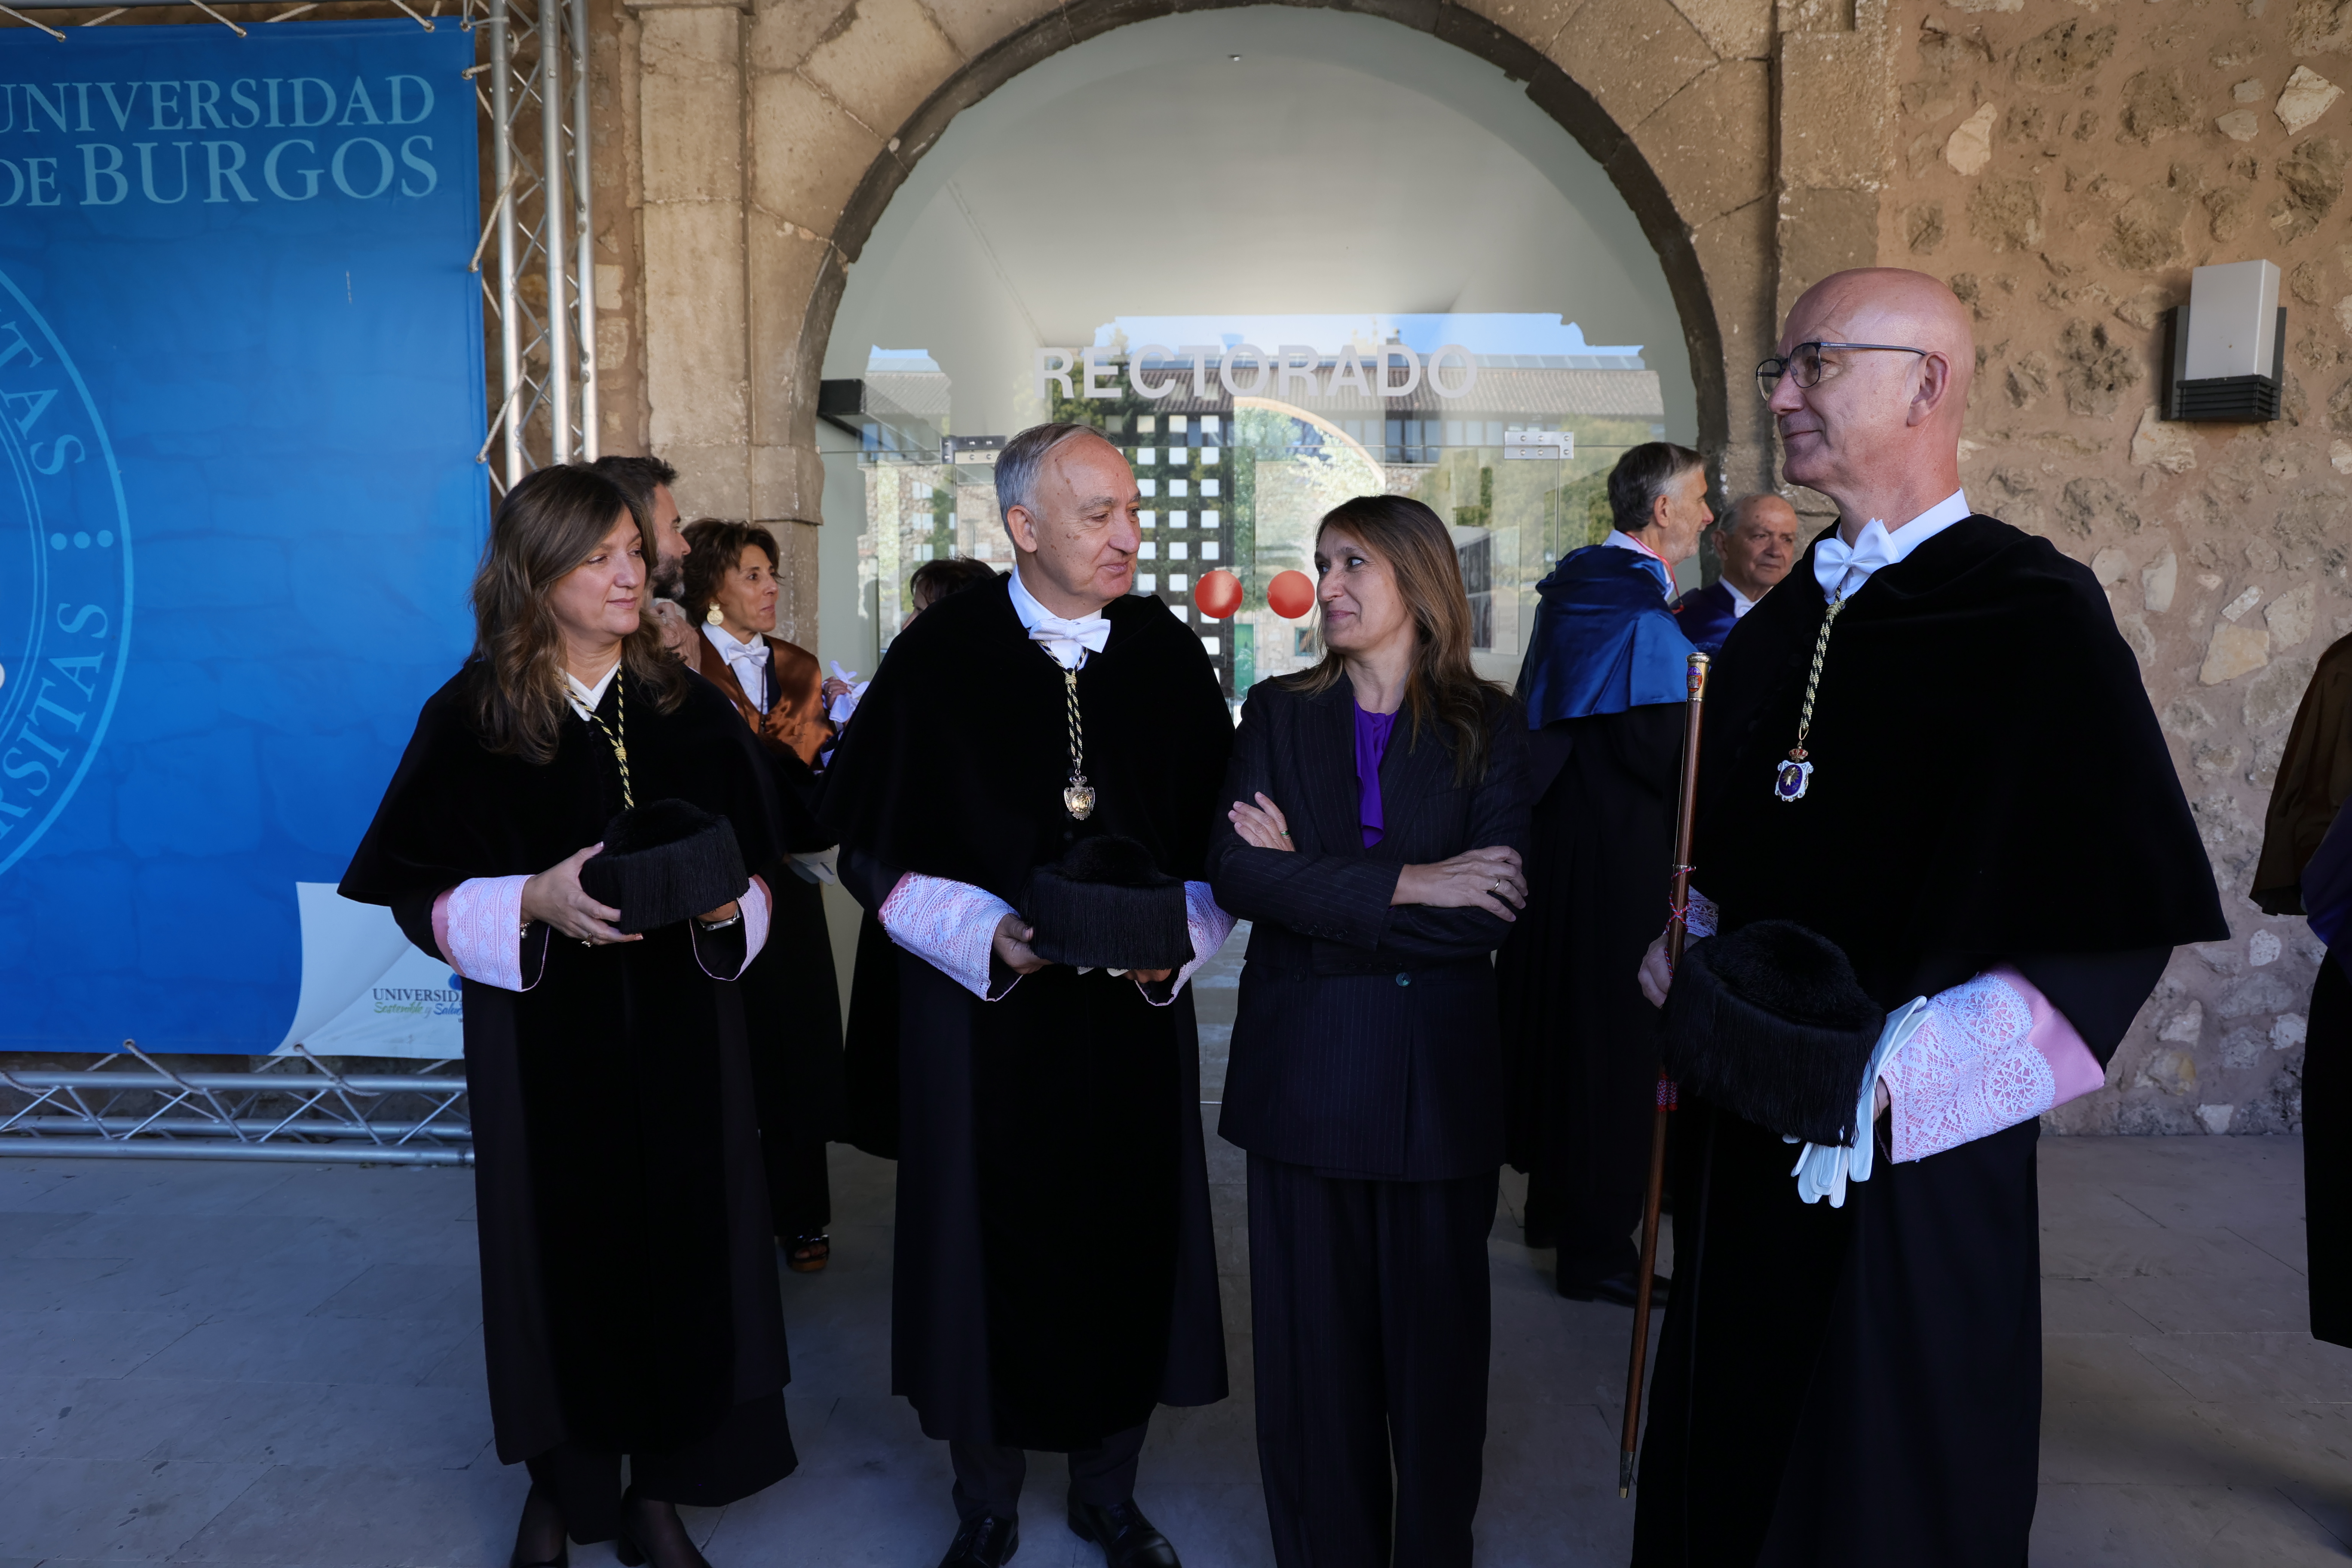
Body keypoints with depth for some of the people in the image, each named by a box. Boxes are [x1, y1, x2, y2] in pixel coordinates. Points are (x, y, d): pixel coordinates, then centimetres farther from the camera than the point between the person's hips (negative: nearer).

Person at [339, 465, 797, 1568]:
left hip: (681, 1034, 2)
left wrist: (724, 903, -16)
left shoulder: (689, 711, 2)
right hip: (543, 1042, -1)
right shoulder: (470, 720, -4)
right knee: (562, 1250, 8)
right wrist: (534, 901, -21)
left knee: (679, 1241, 5)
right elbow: (425, 897, -3)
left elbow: (757, 875, 6)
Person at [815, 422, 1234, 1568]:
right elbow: (873, 845, -4)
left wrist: (1176, 940, -12)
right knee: (989, 1253, 9)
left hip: (1133, 1014, 2)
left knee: (1126, 1245, 11)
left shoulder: (1168, 655, 0)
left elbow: (1217, 841, 5)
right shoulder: (940, 656, -7)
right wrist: (990, 936, -17)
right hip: (982, 1012, -2)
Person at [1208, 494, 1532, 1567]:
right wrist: (1402, 885, -18)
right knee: (1312, 1337, 9)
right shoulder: (1277, 714, 5)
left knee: (1436, 1331, 11)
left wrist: (1310, 878, -13)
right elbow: (1235, 874, -10)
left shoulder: (1487, 726, 1)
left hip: (1438, 1075, -1)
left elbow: (1496, 909, -12)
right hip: (1301, 1069, 1)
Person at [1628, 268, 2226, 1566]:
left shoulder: (2033, 615, -12)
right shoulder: (1777, 628, 9)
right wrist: (1690, 957, 0)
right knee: (1731, 1458, 17)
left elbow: (2122, 922, -14)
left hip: (1911, 1160, -6)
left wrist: (1893, 1070, -22)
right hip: (1743, 1143, 6)